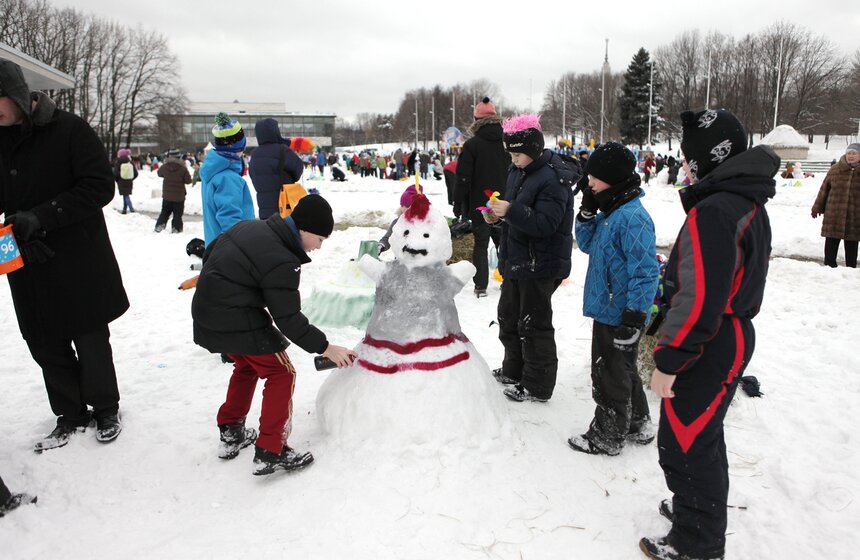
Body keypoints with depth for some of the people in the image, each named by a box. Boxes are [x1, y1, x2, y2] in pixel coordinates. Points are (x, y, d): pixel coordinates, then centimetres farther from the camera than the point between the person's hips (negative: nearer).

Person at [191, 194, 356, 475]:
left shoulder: (249, 227, 4)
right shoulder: (281, 262, -22)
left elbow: (210, 253, 17)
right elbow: (288, 319, -19)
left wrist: (213, 282, 33)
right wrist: (325, 348, -12)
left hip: (206, 313, 9)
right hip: (238, 323, -9)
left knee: (247, 365, 27)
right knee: (281, 373, 3)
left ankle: (230, 433, 37)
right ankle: (269, 452, 4)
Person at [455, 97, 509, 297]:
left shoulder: (472, 145, -10)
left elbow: (463, 178, -11)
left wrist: (459, 204, -3)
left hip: (480, 204, -4)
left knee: (481, 243, 5)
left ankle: (480, 285, 3)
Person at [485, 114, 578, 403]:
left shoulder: (553, 179, -20)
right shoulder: (518, 172, 9)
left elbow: (545, 224, -27)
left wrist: (510, 211, -32)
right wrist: (498, 214, 0)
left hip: (539, 265, -10)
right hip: (516, 260, 10)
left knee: (534, 325, 1)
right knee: (508, 317, 21)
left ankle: (538, 386, 17)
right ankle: (514, 370, 39)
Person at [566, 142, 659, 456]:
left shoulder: (633, 218, -22)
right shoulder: (610, 212, 8)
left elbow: (645, 272, -24)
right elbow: (587, 244, 18)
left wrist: (634, 317, -24)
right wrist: (587, 213, 1)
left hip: (618, 315, -10)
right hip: (608, 309, 10)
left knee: (610, 376, 5)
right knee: (622, 371, 23)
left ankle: (607, 438, 22)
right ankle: (638, 426, 39)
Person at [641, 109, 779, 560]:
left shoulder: (712, 213, -24)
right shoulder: (749, 204, 9)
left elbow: (698, 299, -28)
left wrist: (668, 360, -20)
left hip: (707, 351, -10)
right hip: (734, 337, 10)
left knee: (685, 446, 4)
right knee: (703, 435, 26)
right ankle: (702, 506, 45)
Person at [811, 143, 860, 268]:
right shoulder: (835, 170, 3)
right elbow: (824, 189, 8)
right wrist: (817, 207, 7)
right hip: (834, 214, 0)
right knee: (831, 242, 2)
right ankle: (829, 266, 12)